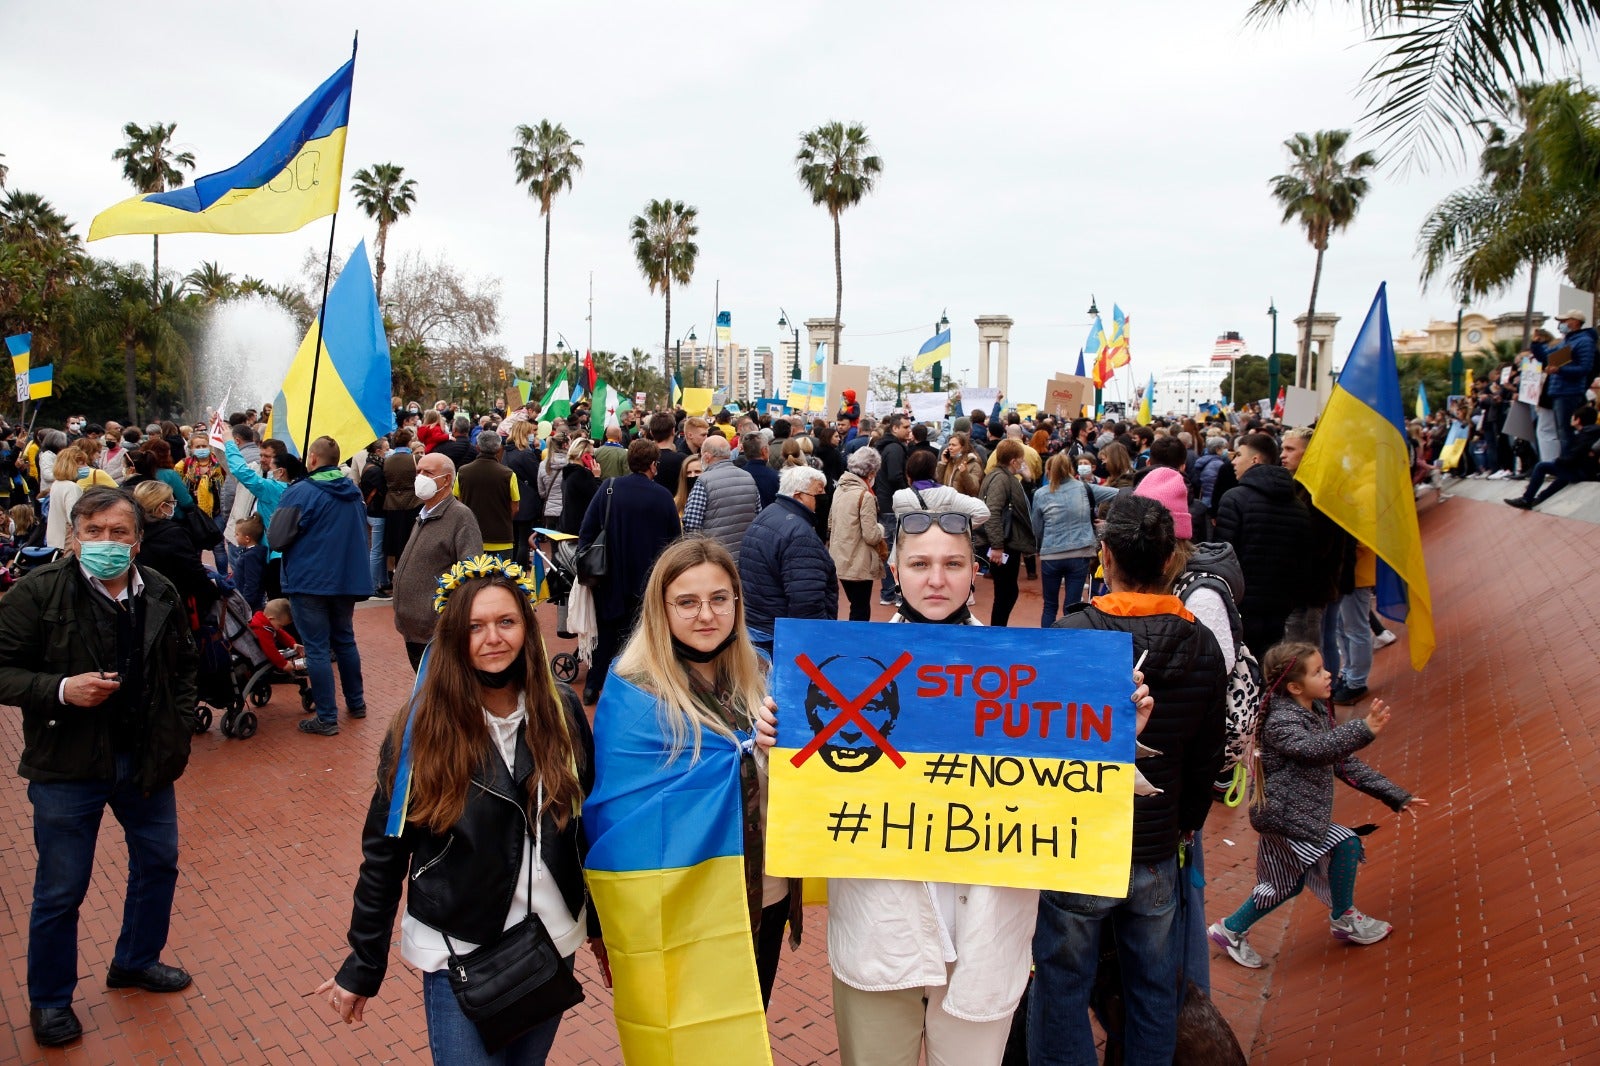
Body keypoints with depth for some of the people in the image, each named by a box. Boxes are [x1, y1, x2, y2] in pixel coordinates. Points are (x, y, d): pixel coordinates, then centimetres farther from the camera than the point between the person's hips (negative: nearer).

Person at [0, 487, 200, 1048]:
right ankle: (49, 999, 30)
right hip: (68, 767, -4)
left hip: (147, 760, 5)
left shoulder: (161, 595, -1)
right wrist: (61, 689, -26)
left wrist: (179, 731, 3)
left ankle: (136, 961, 42)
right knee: (60, 891, 8)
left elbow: (184, 666, 11)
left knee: (158, 862, 19)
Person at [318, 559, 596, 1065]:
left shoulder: (561, 710, -6)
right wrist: (362, 967, -1)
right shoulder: (422, 727, -13)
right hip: (458, 952, -3)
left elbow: (588, 823, 4)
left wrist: (601, 924, 9)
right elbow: (384, 851, -5)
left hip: (553, 942, 3)